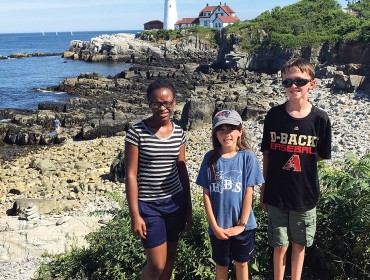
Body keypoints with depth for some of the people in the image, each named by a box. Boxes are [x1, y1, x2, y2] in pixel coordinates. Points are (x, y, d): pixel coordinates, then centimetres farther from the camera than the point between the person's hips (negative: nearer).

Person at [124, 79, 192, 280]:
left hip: (175, 202, 5)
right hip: (149, 205, -4)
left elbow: (182, 172, 8)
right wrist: (135, 215, -13)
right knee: (157, 263, -2)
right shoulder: (137, 132, -13)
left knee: (170, 256, 14)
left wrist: (188, 209, 10)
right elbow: (131, 175, -11)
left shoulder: (179, 133, 1)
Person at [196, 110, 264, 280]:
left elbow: (249, 193, -9)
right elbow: (206, 194, -6)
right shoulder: (210, 158, -8)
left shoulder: (247, 157, -10)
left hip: (243, 225, 0)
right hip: (218, 226, 1)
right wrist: (214, 225, -9)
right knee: (221, 265, 18)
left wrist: (242, 224, -10)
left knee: (241, 263, 18)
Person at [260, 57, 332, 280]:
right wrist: (264, 190, 3)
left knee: (299, 245, 16)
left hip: (305, 195, 0)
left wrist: (299, 158, -7)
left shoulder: (320, 119, -9)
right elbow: (267, 154, 1)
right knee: (280, 246, 10)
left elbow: (321, 156, 2)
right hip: (277, 195, 0)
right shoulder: (274, 115, -7)